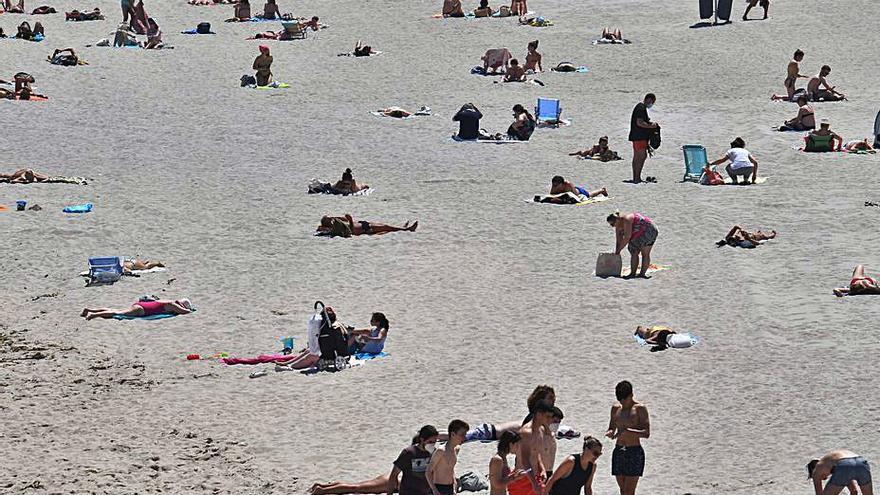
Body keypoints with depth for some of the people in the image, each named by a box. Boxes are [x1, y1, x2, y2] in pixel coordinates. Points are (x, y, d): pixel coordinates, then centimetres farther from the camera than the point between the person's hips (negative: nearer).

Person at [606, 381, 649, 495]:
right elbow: (611, 428, 18)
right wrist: (610, 433, -7)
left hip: (634, 452, -6)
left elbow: (646, 433, -15)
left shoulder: (640, 408, -7)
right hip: (618, 451, 6)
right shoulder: (616, 408, 9)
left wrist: (627, 431, -28)